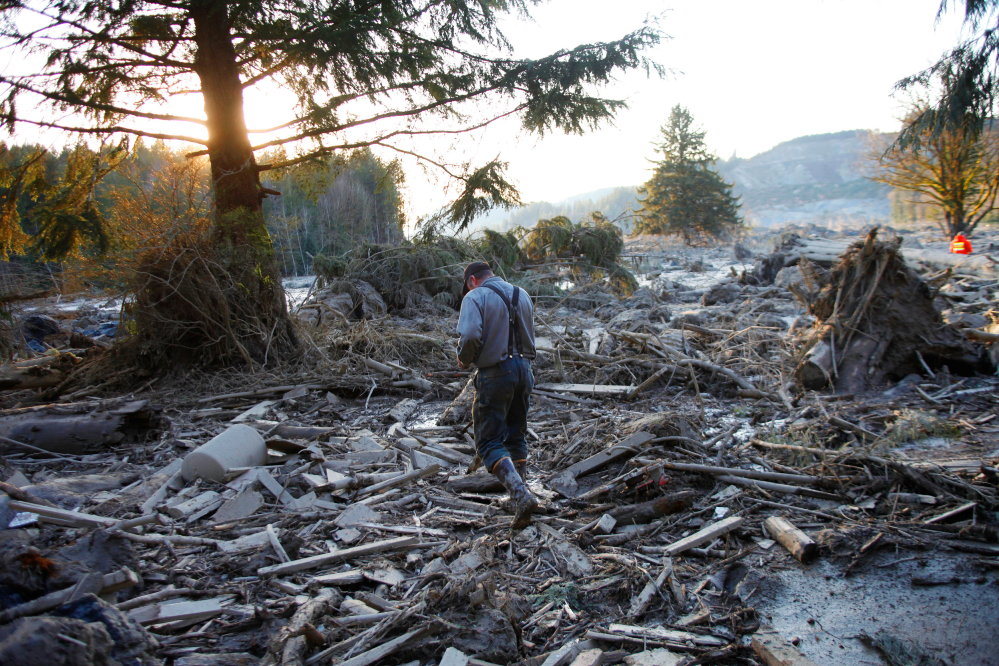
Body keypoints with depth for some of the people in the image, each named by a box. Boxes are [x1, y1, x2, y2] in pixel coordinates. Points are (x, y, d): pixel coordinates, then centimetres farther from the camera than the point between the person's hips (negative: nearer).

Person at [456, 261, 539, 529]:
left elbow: (470, 336, -21)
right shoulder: (522, 295, 12)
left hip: (495, 374, -6)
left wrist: (463, 360, -3)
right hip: (523, 369, 7)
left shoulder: (475, 297, -8)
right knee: (516, 437, 20)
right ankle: (520, 494, 26)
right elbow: (529, 336, 13)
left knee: (489, 443, -2)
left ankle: (521, 495, -18)